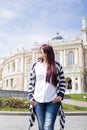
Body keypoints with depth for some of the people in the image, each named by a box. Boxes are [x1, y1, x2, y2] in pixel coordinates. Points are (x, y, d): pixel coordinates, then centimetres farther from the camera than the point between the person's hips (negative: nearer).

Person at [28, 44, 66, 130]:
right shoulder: (35, 65, 8)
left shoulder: (57, 66, 5)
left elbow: (62, 82, 8)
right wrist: (30, 96, 2)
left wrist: (60, 96, -3)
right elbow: (31, 82, 10)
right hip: (38, 101, 2)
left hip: (53, 101, -2)